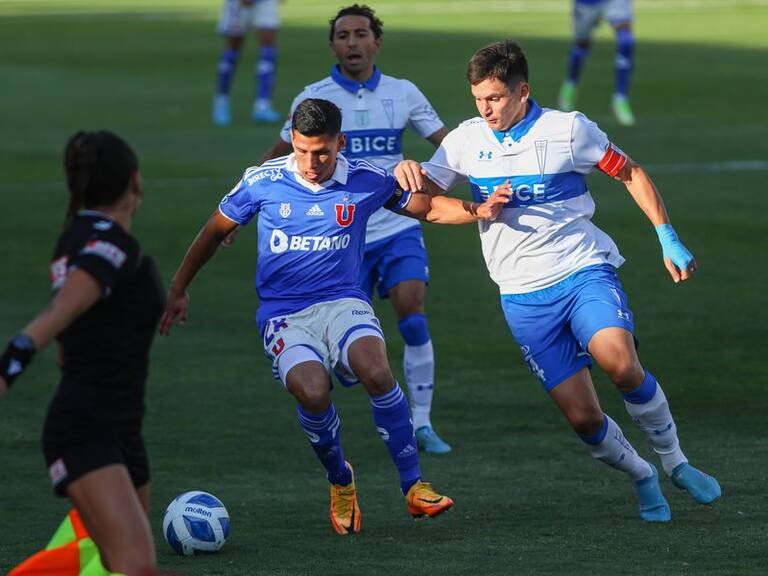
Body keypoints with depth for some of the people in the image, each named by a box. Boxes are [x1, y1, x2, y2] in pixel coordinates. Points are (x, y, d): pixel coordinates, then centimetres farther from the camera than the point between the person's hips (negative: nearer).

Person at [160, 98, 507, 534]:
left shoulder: (367, 182, 0)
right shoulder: (262, 182, -2)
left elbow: (426, 207, 13)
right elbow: (215, 232, 13)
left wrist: (477, 210, -6)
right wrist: (179, 289, 20)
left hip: (344, 302, 0)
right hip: (284, 314, 0)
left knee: (376, 371, -33)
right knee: (313, 393, -30)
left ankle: (414, 487, -19)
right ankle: (341, 482, 2)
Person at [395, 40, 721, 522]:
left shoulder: (568, 130, -5)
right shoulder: (466, 141, 3)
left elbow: (630, 174, 6)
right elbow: (420, 198, 6)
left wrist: (669, 239, 1)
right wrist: (406, 171, -18)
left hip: (584, 271, -2)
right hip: (524, 297, 3)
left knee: (620, 363, -30)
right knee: (582, 416, -6)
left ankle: (675, 463, -7)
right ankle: (642, 478, 23)